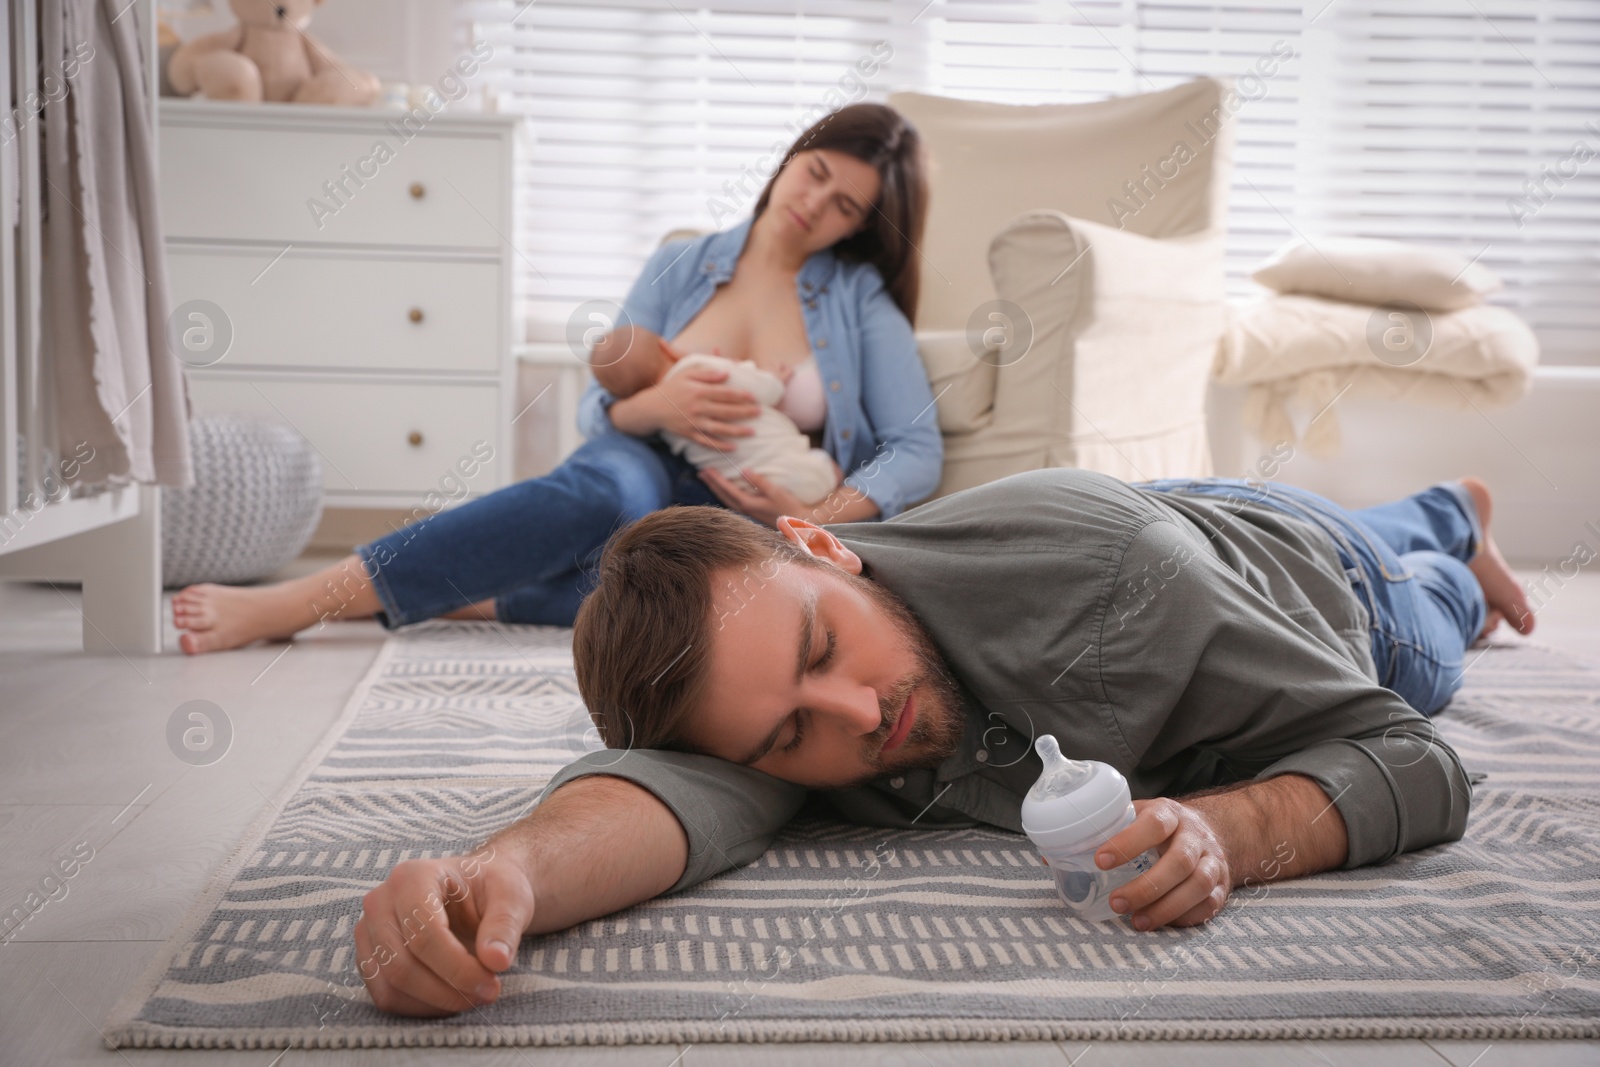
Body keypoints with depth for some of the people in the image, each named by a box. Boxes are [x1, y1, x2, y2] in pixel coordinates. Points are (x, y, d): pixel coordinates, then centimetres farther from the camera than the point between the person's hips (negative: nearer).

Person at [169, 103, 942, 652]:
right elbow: (595, 408, 5)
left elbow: (919, 451, -1)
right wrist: (655, 405, -19)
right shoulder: (681, 267, 11)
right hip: (644, 477, 1)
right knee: (611, 481, -40)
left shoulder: (861, 299, 7)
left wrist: (815, 518, -19)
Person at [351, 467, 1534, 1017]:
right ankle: (1446, 515, 75)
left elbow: (1416, 764, -44)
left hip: (1301, 565, -2)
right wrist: (506, 870, -86)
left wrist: (1228, 830, -64)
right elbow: (686, 788, -64)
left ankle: (1456, 556, 74)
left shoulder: (1104, 569, -52)